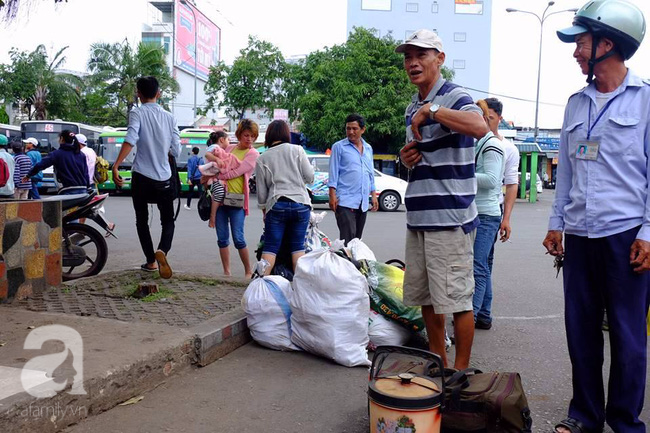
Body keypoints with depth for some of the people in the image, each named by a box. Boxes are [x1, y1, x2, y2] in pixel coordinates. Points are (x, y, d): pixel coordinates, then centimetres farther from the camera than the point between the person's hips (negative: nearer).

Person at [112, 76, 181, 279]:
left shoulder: (137, 113, -5)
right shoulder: (169, 117, 5)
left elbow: (130, 140, -22)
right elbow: (176, 151, 5)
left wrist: (116, 166, -25)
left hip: (142, 177, -2)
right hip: (164, 178, 2)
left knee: (142, 220, 15)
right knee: (168, 221, 10)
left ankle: (151, 261, 18)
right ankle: (162, 250, -18)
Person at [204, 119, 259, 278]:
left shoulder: (253, 154, -1)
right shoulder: (229, 148, 15)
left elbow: (235, 173, -10)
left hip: (237, 199, -4)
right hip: (220, 195, 5)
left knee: (238, 237, -7)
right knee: (222, 238, 5)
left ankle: (248, 271, 9)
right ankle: (226, 272, 14)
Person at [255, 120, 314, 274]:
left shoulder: (262, 159, 6)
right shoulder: (297, 150, 4)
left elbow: (261, 190, 7)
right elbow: (310, 177, 2)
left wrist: (264, 210, 18)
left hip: (277, 205, 0)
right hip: (300, 203, 1)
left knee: (270, 247, 4)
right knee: (298, 246, 7)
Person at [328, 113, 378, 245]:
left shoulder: (368, 149, 18)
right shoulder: (339, 147, 2)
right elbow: (333, 172, -1)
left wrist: (374, 195, 17)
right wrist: (332, 195, -9)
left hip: (363, 202, 6)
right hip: (345, 200, -6)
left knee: (357, 239, 8)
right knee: (347, 238, -14)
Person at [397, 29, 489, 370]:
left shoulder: (454, 96, -8)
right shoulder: (412, 108, 17)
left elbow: (479, 127, -31)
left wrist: (431, 109, -24)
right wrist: (407, 158, 7)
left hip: (450, 218, -8)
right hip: (417, 217, 9)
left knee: (456, 300, 0)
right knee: (426, 299, 15)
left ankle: (460, 372, 14)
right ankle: (437, 364, 30)